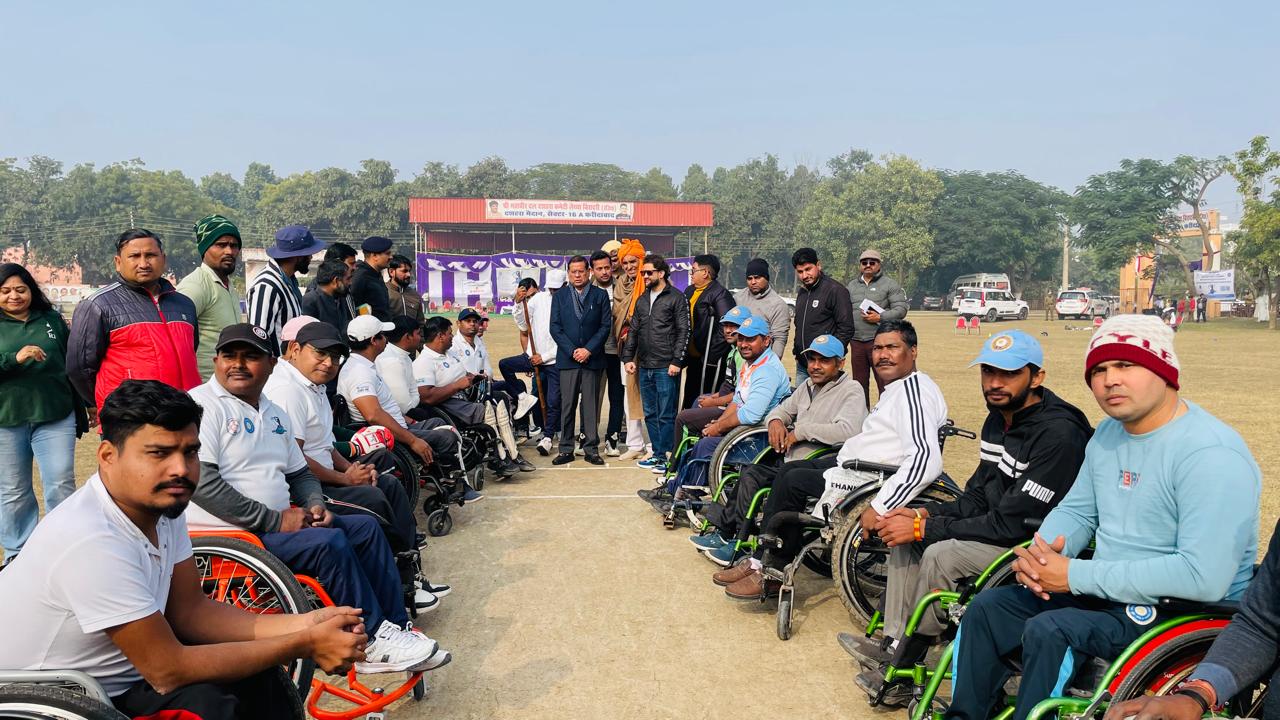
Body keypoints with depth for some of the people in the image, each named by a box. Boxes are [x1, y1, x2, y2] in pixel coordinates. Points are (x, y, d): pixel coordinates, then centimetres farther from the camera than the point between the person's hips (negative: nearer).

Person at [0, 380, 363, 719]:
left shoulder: (162, 503, -6)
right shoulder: (93, 541, -29)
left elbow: (190, 610, -1)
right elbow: (168, 671, -25)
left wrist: (303, 625, -14)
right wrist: (305, 645, -21)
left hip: (110, 679, 7)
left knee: (260, 679, -3)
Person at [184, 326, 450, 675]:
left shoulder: (275, 414, 16)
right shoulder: (202, 405, -12)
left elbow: (300, 472, 23)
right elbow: (202, 483, -22)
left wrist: (315, 504, 0)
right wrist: (275, 520, -20)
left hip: (278, 522, 9)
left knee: (365, 527, 4)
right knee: (329, 543, -24)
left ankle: (395, 625, 4)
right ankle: (371, 642, -12)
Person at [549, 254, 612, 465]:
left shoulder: (600, 296, 6)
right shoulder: (559, 297, 9)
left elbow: (606, 325, 1)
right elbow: (555, 327, 3)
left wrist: (589, 349, -9)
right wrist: (572, 351, -8)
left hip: (592, 359, 0)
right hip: (567, 359, 1)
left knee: (591, 405, 2)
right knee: (567, 406, 1)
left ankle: (591, 448, 9)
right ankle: (566, 449, 8)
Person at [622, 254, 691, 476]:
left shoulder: (676, 298, -4)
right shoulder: (642, 300, 16)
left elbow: (683, 331, -8)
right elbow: (633, 331, 19)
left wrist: (676, 361, -14)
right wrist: (628, 357, 9)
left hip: (666, 367, -7)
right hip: (645, 367, 7)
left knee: (666, 415, -4)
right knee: (650, 414, 12)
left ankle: (666, 457, 3)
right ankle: (657, 454, 21)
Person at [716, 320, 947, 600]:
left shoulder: (915, 391, -20)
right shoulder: (895, 388, 14)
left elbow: (926, 460, -32)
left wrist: (879, 508, -32)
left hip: (867, 480, -11)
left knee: (793, 482, -11)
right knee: (788, 470, 9)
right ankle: (760, 561, 9)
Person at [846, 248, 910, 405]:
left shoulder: (890, 284, 2)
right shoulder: (852, 285, 18)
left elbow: (901, 309, -6)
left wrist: (880, 317, -18)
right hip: (856, 341, 5)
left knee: (884, 383, -3)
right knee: (859, 383, 12)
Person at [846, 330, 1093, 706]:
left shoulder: (1057, 433, -23)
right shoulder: (998, 418, 6)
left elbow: (1013, 523, -26)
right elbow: (976, 496, 12)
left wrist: (925, 528, -23)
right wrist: (924, 514, -7)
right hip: (1000, 525, 10)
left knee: (941, 555, -27)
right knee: (905, 535, -1)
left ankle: (901, 672, -10)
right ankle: (892, 644, -1)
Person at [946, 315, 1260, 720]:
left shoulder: (1210, 454, -22)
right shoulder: (1110, 432, 6)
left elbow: (1204, 576, -29)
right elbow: (1077, 509, 16)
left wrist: (1076, 576, -25)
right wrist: (1041, 552, -9)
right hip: (1106, 593, 9)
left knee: (1049, 631, -28)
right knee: (986, 608, 0)